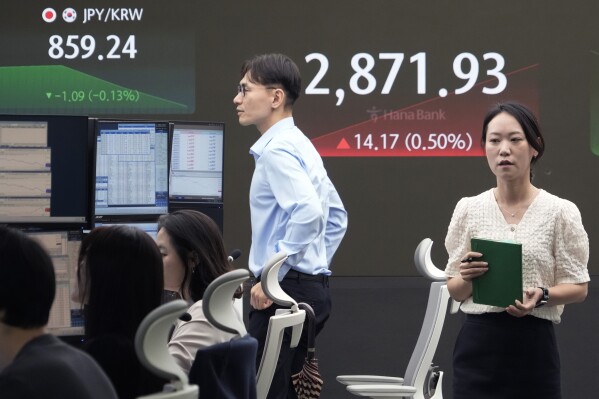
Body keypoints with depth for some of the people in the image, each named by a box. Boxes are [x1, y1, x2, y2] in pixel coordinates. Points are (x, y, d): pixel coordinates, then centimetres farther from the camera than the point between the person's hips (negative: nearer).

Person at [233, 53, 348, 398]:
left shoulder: (277, 150, -13)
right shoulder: (299, 146, 18)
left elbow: (308, 213, -28)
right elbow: (336, 216, 25)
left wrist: (273, 276, -23)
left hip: (285, 291, -10)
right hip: (311, 288, 10)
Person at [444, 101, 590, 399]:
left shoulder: (560, 212, -3)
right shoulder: (468, 209, 4)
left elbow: (578, 287, 0)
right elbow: (455, 290, 8)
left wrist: (541, 295, -20)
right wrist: (468, 277, -14)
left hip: (533, 349, -1)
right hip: (478, 348, 1)